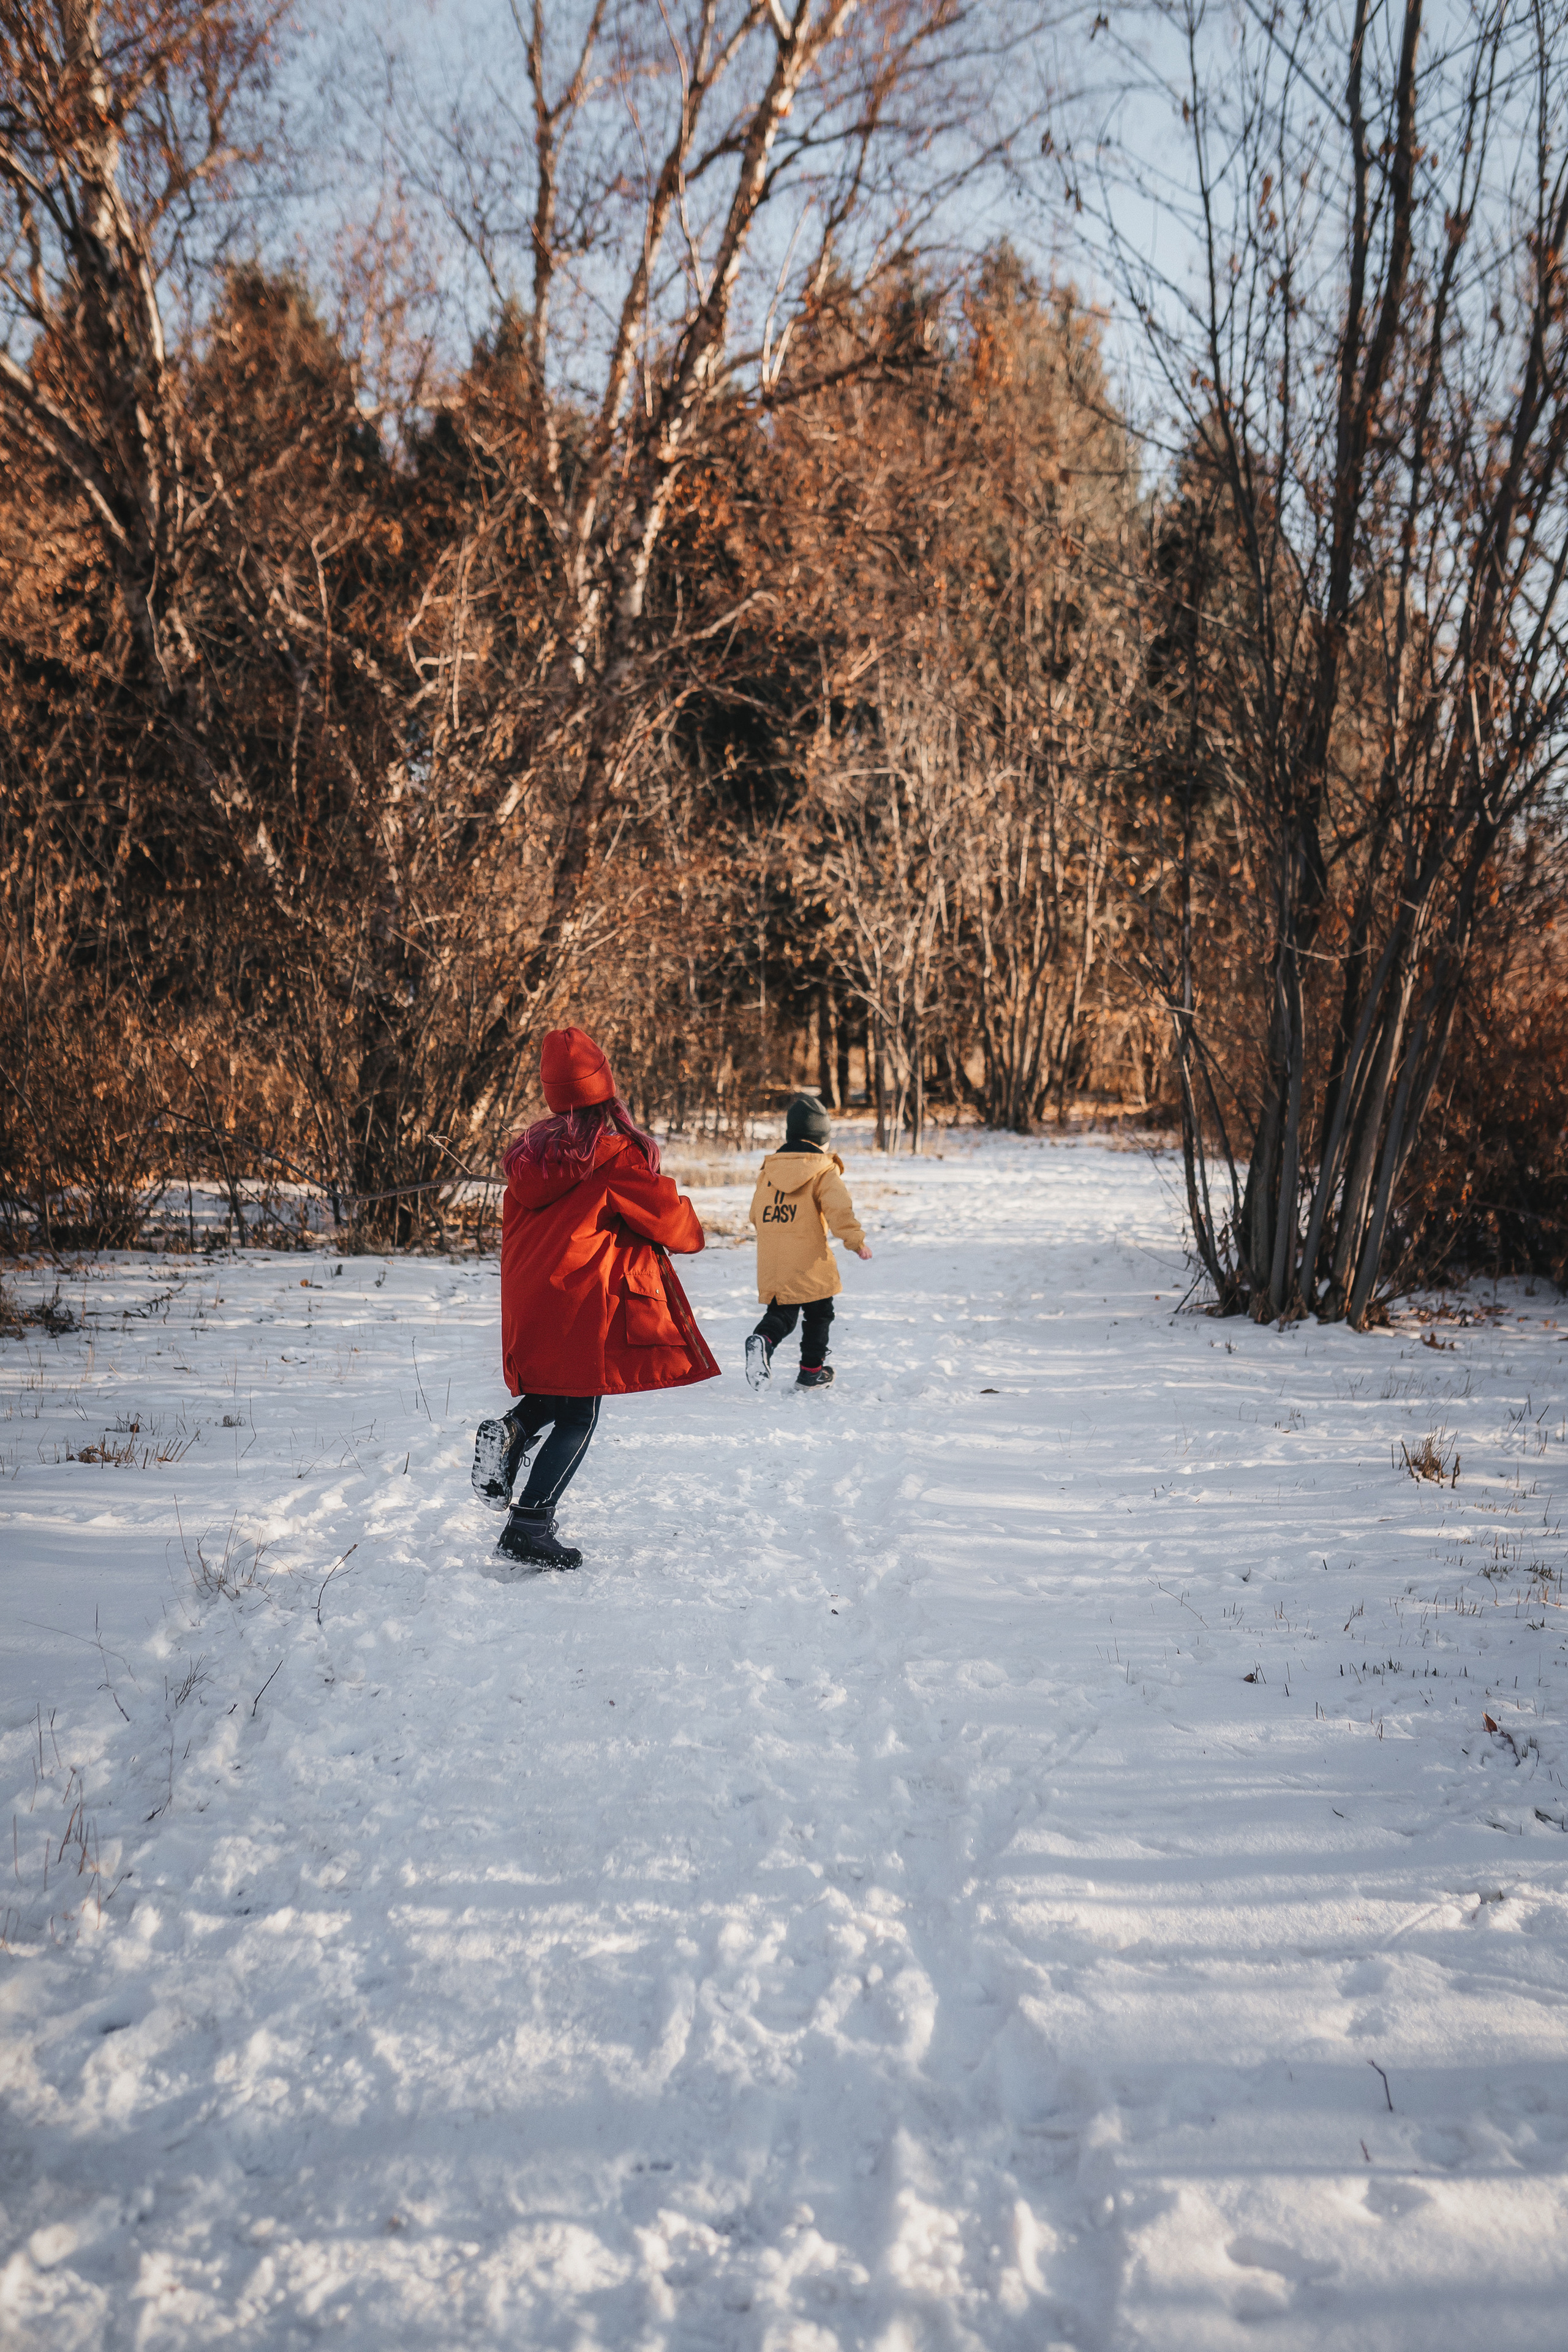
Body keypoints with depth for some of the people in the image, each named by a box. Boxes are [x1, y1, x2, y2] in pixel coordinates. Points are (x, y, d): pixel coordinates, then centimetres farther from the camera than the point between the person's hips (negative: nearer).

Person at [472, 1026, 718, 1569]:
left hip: (528, 1296, 7)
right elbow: (663, 1209, -3)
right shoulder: (614, 1152, -12)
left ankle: (511, 1430, -2)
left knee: (559, 1390, 25)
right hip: (583, 1299, -7)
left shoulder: (532, 1149, 8)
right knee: (578, 1417, 1)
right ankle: (530, 1528, -1)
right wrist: (693, 1233, 17)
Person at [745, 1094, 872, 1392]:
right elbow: (838, 1208, -19)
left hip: (771, 1264, 4)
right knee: (818, 1314, 12)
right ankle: (812, 1371, 16)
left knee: (781, 1313, 13)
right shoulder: (824, 1171, -5)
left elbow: (755, 1214, 18)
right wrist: (854, 1238, -16)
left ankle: (763, 1340, -17)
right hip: (809, 1263, -4)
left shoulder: (769, 1170, 11)